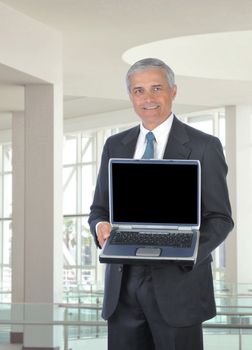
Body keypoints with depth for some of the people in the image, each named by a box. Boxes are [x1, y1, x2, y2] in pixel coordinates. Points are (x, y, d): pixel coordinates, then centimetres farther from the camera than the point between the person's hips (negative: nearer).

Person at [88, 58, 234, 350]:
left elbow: (220, 218, -2)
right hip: (122, 285, 4)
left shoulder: (203, 146, 0)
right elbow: (99, 209, 16)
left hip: (177, 282, -3)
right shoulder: (115, 146, 13)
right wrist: (101, 225, -7)